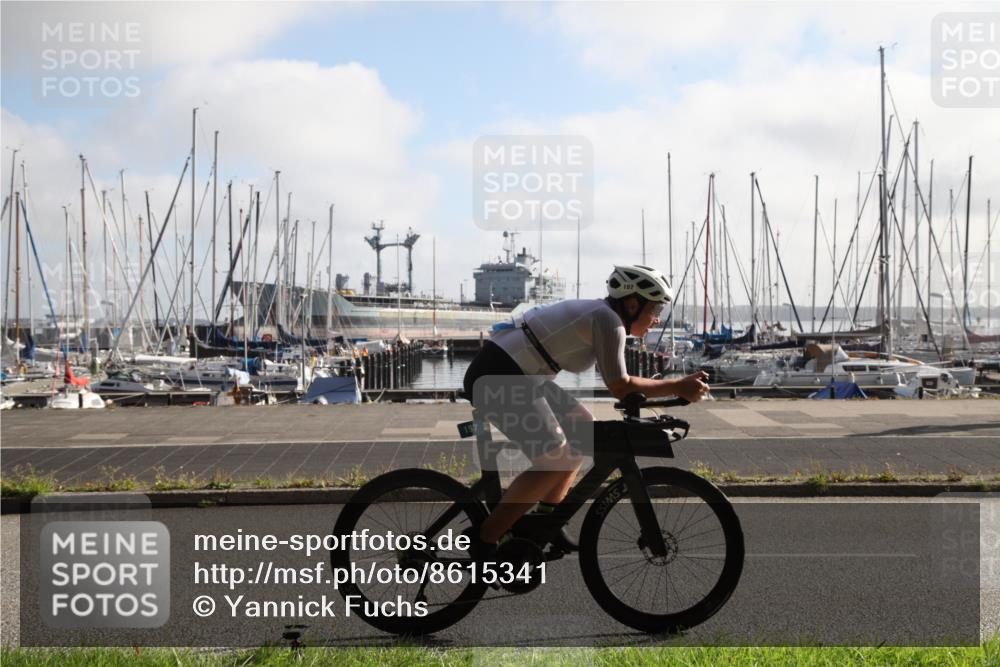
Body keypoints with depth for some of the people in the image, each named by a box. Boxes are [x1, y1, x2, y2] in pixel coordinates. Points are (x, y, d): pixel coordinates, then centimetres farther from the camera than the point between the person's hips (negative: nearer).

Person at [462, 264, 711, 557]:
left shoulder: (595, 312, 17)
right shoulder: (608, 320, -11)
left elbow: (618, 383, 20)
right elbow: (620, 387, -15)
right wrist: (678, 387, -9)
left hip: (512, 375, 11)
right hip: (498, 378, -11)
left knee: (583, 428, 16)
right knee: (556, 461, -10)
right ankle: (484, 539, -4)